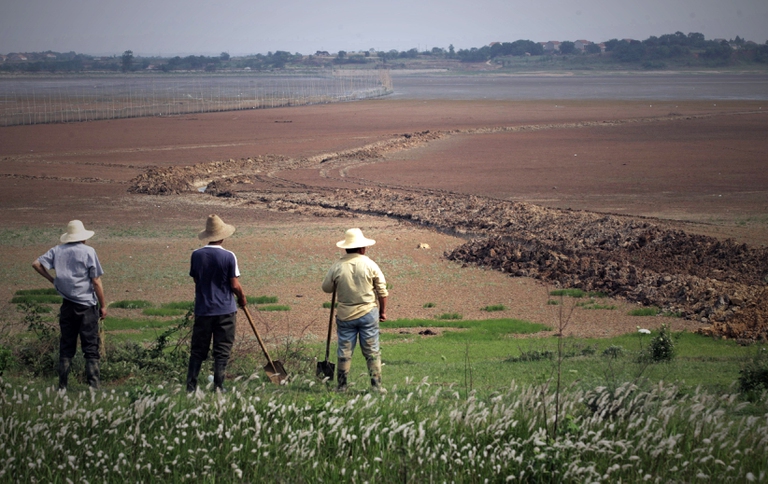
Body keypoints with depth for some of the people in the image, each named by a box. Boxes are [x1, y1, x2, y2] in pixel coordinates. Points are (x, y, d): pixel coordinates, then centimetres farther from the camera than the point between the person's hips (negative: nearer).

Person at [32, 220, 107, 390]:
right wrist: (103, 306, 0)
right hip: (87, 306, -4)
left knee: (66, 348, 11)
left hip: (67, 306, 4)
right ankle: (93, 386, -5)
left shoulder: (57, 251, 5)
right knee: (91, 349, 0)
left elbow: (36, 264, 2)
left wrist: (51, 279, 12)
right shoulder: (88, 252, -7)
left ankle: (62, 387, 11)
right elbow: (96, 282, -8)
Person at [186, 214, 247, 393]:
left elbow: (195, 279, 9)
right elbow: (235, 285, -8)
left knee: (198, 350, 10)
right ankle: (218, 386, 3)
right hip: (225, 310, -2)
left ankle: (191, 385, 6)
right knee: (222, 351, 5)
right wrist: (242, 299, 11)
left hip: (202, 309, 3)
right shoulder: (229, 256, -11)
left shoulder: (196, 255, -2)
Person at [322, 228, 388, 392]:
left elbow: (326, 288, 5)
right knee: (372, 351, 6)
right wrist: (383, 310, 12)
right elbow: (382, 290, 0)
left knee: (344, 352, 8)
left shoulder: (337, 267, -7)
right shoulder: (370, 265, -6)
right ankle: (376, 385, 5)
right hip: (368, 313, -1)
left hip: (345, 315, 1)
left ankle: (342, 386, 10)